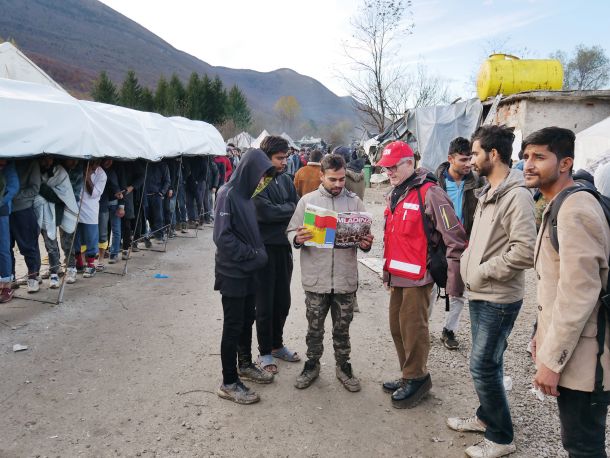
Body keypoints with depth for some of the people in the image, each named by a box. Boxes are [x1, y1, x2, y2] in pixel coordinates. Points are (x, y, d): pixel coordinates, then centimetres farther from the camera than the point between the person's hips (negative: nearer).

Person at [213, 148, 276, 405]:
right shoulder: (228, 194, -17)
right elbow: (222, 236, -21)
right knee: (233, 326, 0)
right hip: (232, 272, -8)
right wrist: (252, 255, -16)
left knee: (247, 320, 18)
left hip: (248, 271, 8)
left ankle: (245, 365, 35)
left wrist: (259, 253, 3)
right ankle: (229, 383, 11)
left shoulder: (245, 194, 9)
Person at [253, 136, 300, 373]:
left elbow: (298, 209, 6)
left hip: (284, 246, 6)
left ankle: (277, 344, 33)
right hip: (264, 248, -6)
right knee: (265, 304, 5)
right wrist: (290, 208, -10)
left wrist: (280, 211, -15)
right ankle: (265, 352, 21)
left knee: (283, 301, 16)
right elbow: (265, 211, -23)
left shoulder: (286, 180, 9)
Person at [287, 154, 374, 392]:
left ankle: (343, 366, 33)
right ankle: (312, 364, 33)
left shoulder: (354, 201, 2)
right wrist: (298, 238, -22)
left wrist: (366, 244, -18)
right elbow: (291, 231, 1)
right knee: (314, 327, 14)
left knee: (342, 328, 15)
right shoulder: (307, 200, 0)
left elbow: (364, 237, 5)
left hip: (346, 279, 1)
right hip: (315, 278, 0)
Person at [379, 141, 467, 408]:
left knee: (413, 328, -2)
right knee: (397, 326, 15)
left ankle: (416, 378, 16)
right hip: (397, 275, 9)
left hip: (417, 276, -9)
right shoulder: (395, 195, 14)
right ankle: (409, 376, 30)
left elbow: (454, 238, -17)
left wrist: (454, 280, -17)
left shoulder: (429, 193, -14)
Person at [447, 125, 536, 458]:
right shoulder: (488, 193, 11)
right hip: (479, 295, 9)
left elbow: (525, 252, -26)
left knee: (483, 366, -3)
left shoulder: (517, 196, -18)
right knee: (488, 362, 19)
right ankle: (486, 417, 36)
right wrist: (468, 265, 5)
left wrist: (482, 272, -17)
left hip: (498, 299, -9)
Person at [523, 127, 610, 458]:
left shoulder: (575, 210, -20)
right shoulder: (560, 206, 14)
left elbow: (578, 294, -25)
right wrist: (543, 333, 19)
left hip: (579, 354, -10)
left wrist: (551, 360, -21)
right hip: (568, 346, 10)